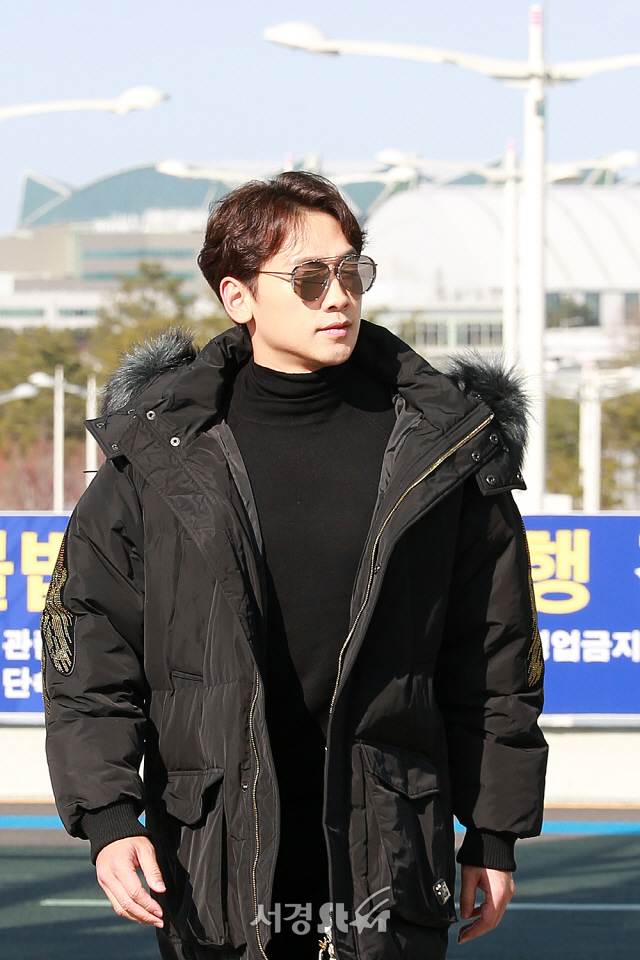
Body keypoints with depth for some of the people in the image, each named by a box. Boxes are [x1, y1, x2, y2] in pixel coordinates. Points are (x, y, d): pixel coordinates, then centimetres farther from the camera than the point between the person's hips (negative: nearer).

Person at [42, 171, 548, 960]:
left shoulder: (442, 448, 4)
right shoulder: (157, 454, 1)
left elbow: (495, 657, 10)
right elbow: (88, 652, 2)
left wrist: (494, 835, 10)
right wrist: (106, 818, -9)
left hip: (386, 866, 0)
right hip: (210, 869, 0)